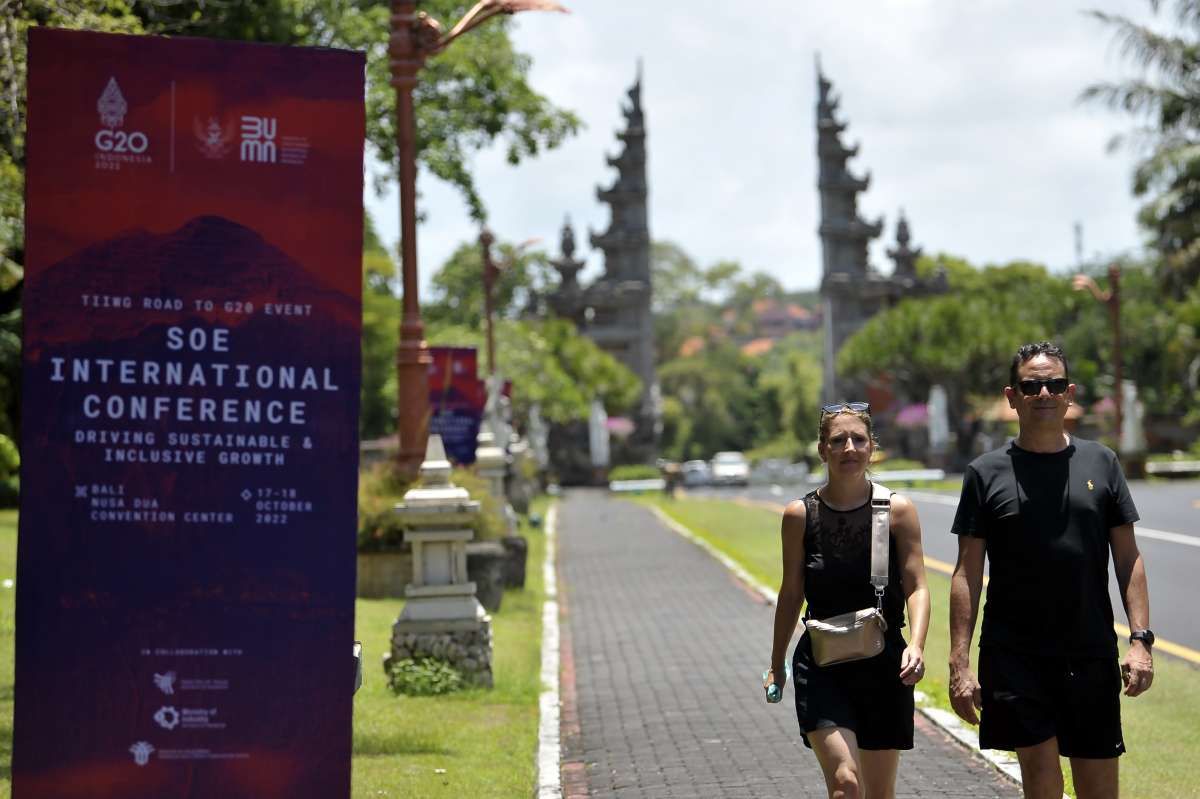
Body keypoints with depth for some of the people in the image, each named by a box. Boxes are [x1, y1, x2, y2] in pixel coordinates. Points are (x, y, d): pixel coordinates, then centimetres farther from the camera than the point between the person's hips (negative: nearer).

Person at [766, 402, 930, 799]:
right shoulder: (800, 515, -2)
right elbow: (791, 593, 9)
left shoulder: (897, 510, -3)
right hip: (821, 666, -1)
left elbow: (916, 586, -6)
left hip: (884, 664, 1)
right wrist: (776, 665, 15)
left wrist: (916, 644, -23)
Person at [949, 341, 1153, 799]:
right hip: (1015, 656, -2)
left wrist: (1140, 640, -3)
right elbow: (967, 573, 1)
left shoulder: (1100, 463, 7)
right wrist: (959, 663, -5)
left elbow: (1127, 558, 7)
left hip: (1091, 657, 2)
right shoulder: (986, 473, 2)